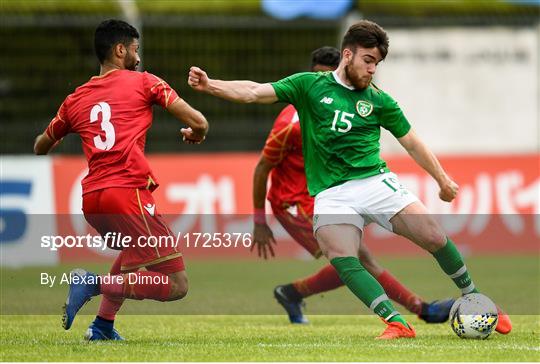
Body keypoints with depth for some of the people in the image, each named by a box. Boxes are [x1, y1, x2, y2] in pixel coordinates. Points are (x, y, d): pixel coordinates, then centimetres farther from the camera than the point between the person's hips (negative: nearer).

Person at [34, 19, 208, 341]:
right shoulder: (143, 82, 6)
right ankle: (96, 283, -21)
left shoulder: (75, 100, 19)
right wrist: (195, 133, 25)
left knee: (133, 250, 38)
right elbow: (198, 123, 1)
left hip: (91, 199, 7)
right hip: (128, 193, -7)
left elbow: (41, 148, 33)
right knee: (177, 285, -6)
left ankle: (103, 325, 26)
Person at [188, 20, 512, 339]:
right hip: (332, 194, -1)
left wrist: (443, 180, 16)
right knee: (342, 258, -28)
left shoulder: (378, 100, 11)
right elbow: (256, 92, -1)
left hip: (376, 182, 1)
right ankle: (397, 324, -32)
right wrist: (210, 85, -15)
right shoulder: (310, 85, 7)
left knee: (434, 238, -12)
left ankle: (474, 300, 12)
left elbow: (411, 142, 19)